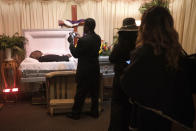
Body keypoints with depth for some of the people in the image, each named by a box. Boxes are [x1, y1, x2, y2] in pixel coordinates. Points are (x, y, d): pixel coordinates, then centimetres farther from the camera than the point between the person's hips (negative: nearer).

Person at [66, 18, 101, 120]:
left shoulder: (83, 40, -21)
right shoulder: (98, 38, 2)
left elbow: (76, 54, -12)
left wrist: (71, 42, 0)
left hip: (84, 70, -7)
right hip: (95, 69, 7)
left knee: (81, 92, 6)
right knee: (94, 92, 16)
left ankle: (75, 113, 21)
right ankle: (94, 112, 28)